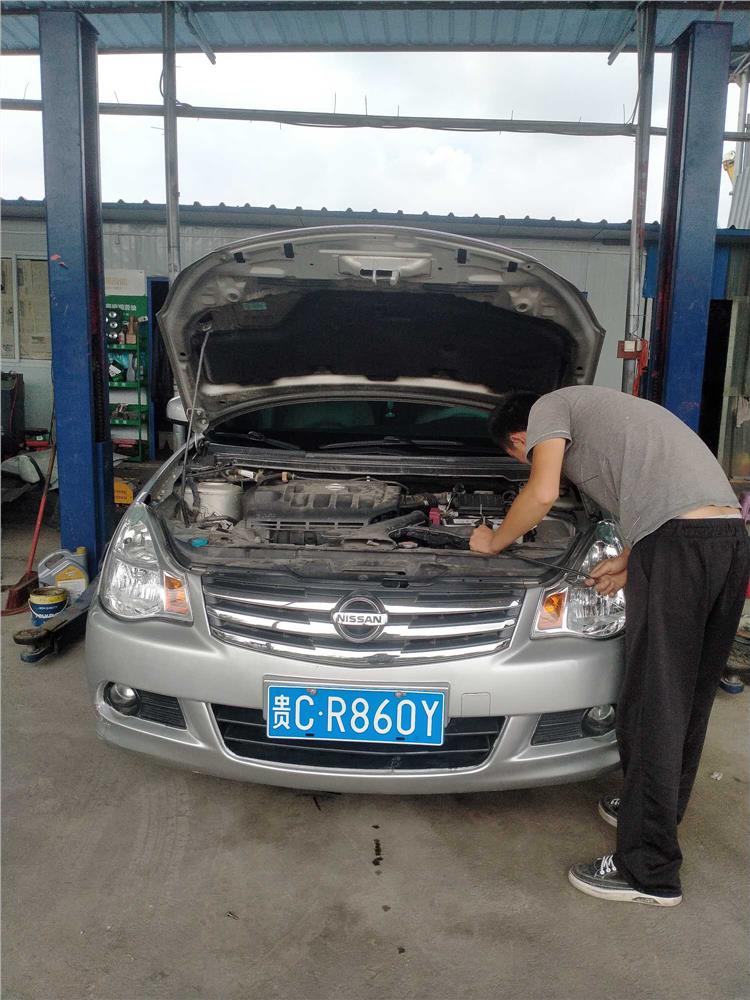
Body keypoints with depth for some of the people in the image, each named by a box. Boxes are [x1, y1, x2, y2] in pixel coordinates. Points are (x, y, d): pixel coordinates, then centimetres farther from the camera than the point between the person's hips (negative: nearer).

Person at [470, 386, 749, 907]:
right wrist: (631, 561, 24)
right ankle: (659, 810, 37)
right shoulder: (604, 410, 35)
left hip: (679, 541, -9)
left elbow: (542, 495, -4)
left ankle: (650, 872, 8)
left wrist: (493, 542, 12)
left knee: (652, 706, -2)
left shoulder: (550, 407, 10)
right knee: (688, 699, 19)